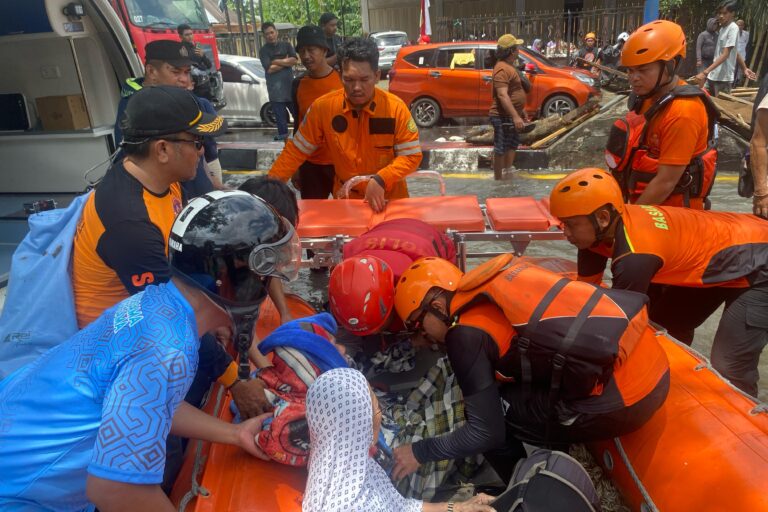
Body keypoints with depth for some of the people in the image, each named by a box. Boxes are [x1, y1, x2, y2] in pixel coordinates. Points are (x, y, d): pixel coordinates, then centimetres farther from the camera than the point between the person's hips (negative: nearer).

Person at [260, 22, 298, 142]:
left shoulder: (286, 45, 11)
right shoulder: (264, 50, 2)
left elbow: (294, 60, -4)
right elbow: (269, 69, -10)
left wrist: (277, 61, -7)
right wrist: (286, 62, -3)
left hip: (289, 82, 2)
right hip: (275, 86, -2)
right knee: (279, 111, -1)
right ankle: (283, 133, 7)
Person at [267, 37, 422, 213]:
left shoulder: (396, 108, -17)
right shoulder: (322, 107, -13)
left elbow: (411, 156, -13)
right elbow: (296, 150, -6)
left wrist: (380, 180, -28)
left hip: (389, 199, -1)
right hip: (345, 199, 1)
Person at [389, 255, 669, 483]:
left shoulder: (466, 332, -10)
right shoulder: (493, 292, 12)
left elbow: (486, 432, -5)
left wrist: (421, 451, 7)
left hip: (620, 399, -8)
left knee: (489, 411, 6)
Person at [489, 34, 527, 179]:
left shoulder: (509, 66, 15)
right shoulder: (502, 69, -19)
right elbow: (502, 95, -29)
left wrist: (521, 111, 26)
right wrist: (515, 116, -33)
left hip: (511, 116, 11)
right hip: (503, 117, -11)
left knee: (512, 145, 20)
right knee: (501, 149, -4)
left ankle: (509, 172, 32)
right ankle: (498, 179, 3)